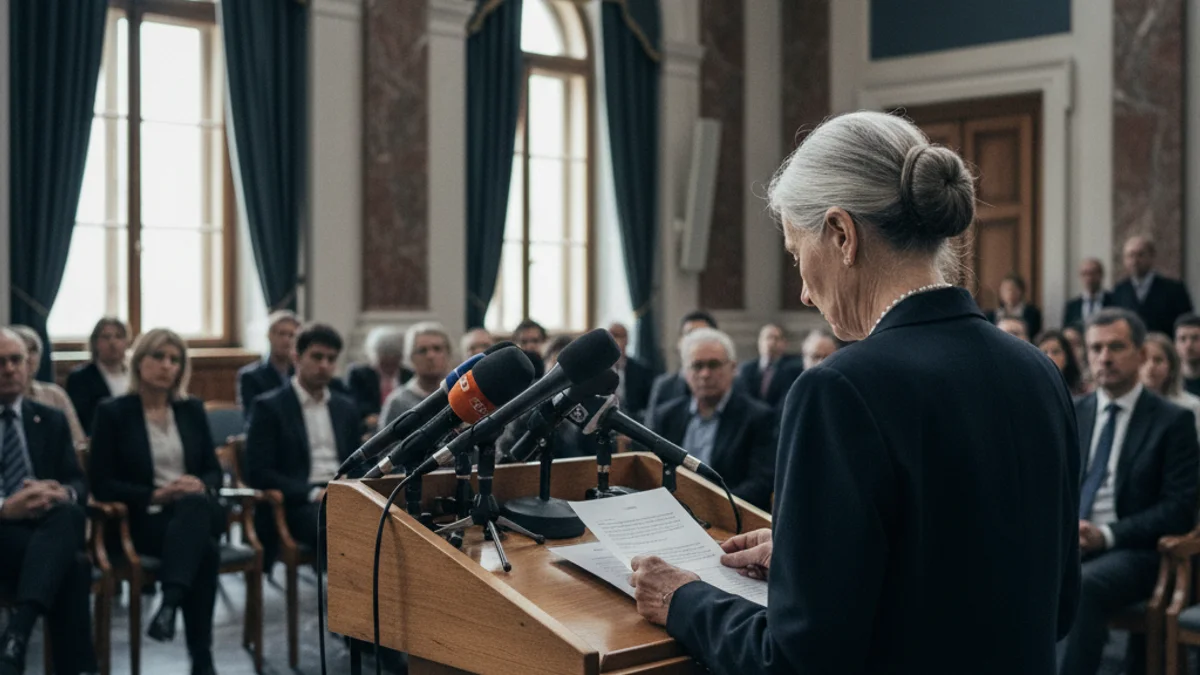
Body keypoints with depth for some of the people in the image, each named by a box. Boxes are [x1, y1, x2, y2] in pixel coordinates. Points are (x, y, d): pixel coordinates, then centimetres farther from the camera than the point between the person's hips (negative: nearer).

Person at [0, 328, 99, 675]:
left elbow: (78, 483, 12)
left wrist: (63, 493, -15)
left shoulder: (51, 420, 20)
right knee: (71, 565, -35)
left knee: (69, 514, -38)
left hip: (49, 524, 3)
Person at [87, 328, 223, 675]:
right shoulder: (113, 412, 2)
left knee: (194, 505, -40)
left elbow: (214, 471, 14)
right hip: (146, 519, -3)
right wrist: (154, 495, -17)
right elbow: (102, 484, -4)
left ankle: (170, 603, -57)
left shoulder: (192, 409, 15)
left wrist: (201, 486, -11)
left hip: (198, 511, 3)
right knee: (205, 550, -39)